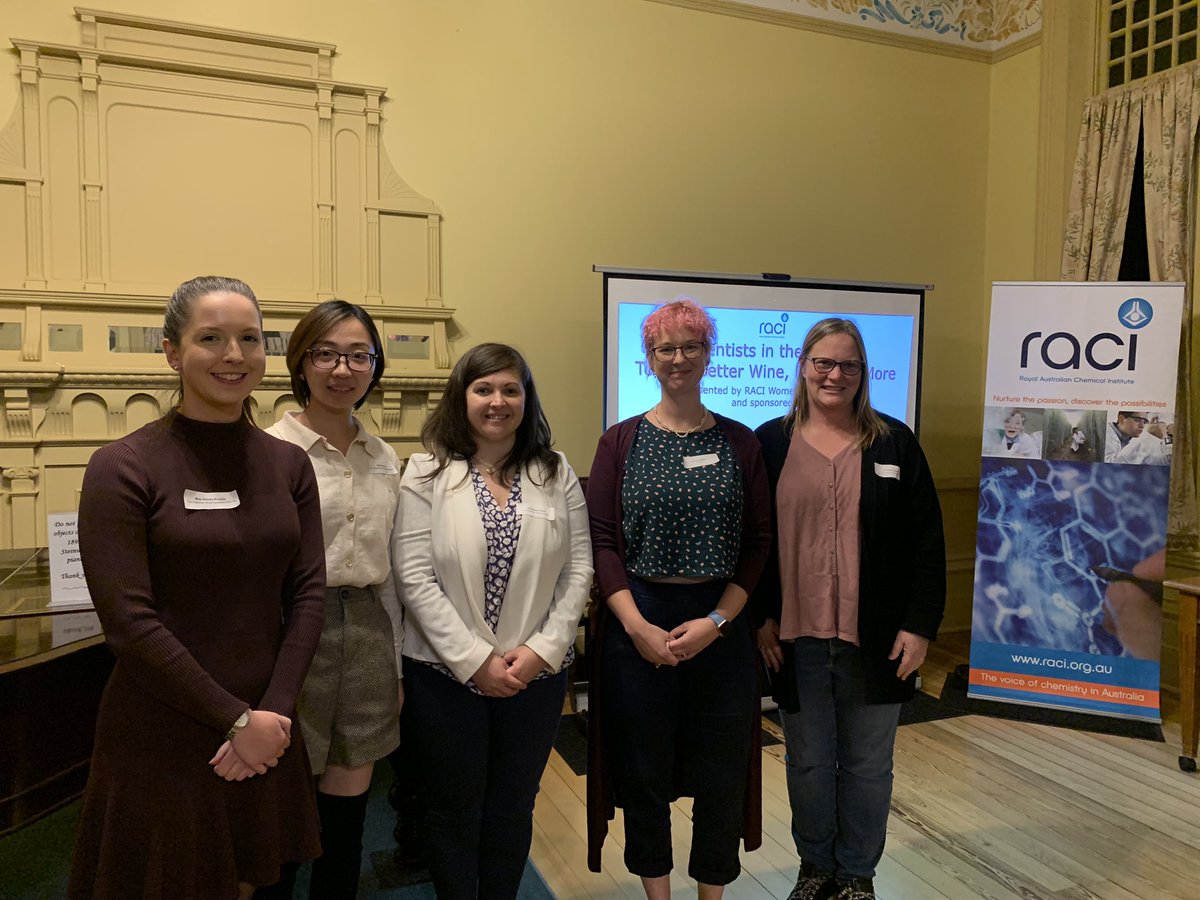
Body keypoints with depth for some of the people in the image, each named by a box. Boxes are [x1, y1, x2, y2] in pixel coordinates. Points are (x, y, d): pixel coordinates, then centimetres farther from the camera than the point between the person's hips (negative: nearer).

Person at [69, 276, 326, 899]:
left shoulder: (288, 464, 2)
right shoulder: (124, 467, -11)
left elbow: (308, 592, 0)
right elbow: (128, 620, -15)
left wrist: (273, 711, -9)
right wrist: (236, 718, -13)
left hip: (265, 728, 4)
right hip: (161, 736, -4)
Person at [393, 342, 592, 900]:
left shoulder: (556, 473, 2)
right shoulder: (428, 471, -5)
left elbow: (579, 569, 0)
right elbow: (415, 577, -10)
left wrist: (543, 648, -10)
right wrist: (475, 660, -14)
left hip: (536, 673, 2)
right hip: (447, 672, -2)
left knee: (512, 810, 17)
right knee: (454, 811, 15)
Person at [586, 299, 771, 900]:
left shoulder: (739, 441, 3)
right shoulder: (621, 440, 1)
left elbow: (758, 542, 1)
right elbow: (600, 540, -3)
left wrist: (716, 621, -10)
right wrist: (637, 626, -12)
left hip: (720, 625, 1)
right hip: (636, 625, 0)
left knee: (722, 774, 11)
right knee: (644, 771, 11)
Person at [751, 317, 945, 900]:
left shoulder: (894, 443, 2)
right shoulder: (770, 443, 1)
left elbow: (927, 543, 1)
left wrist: (920, 626, -4)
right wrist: (760, 617, -4)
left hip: (875, 638, 0)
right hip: (796, 637, 0)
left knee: (867, 764, 13)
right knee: (808, 761, 14)